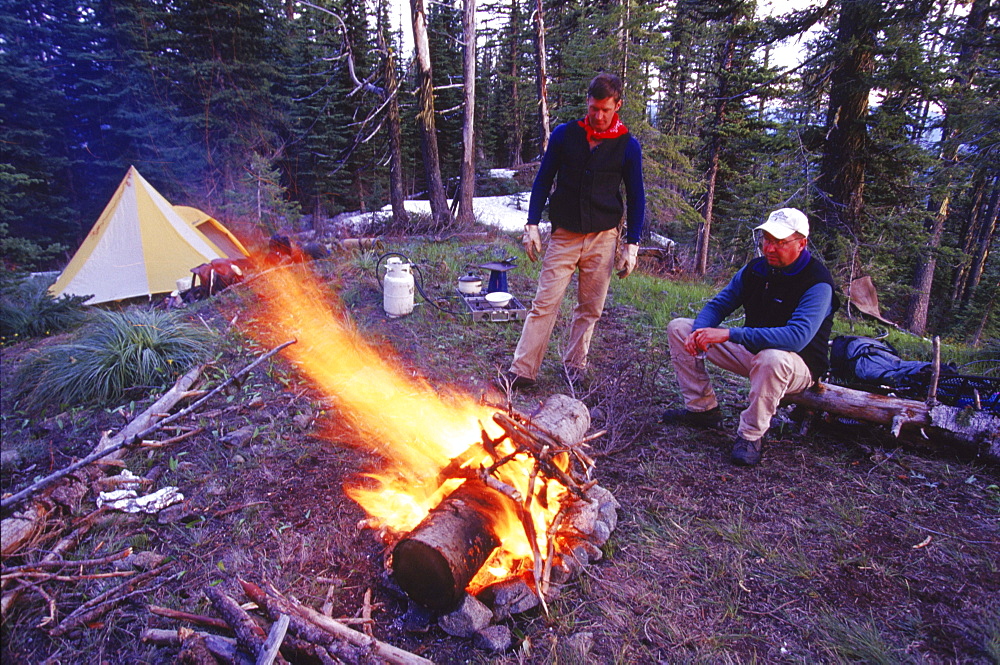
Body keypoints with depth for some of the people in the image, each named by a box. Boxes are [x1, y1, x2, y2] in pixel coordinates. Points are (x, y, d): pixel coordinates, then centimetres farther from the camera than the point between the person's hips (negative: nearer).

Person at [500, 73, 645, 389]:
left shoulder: (628, 145, 3)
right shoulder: (565, 135, 3)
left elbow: (636, 196, 8)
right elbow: (543, 180, 9)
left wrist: (632, 244, 3)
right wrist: (532, 224, 1)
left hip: (603, 238, 1)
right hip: (563, 236, 0)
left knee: (590, 309, 8)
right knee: (544, 303, -4)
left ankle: (575, 364, 25)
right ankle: (523, 369, 1)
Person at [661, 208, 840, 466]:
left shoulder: (817, 283, -22)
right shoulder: (755, 269, -2)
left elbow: (797, 337, -37)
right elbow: (718, 305, 4)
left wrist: (730, 334, -42)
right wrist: (700, 332, -21)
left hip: (798, 366, -6)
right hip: (751, 350, 7)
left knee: (772, 358, -45)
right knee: (679, 328, -2)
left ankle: (751, 434, -21)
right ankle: (702, 407, 2)